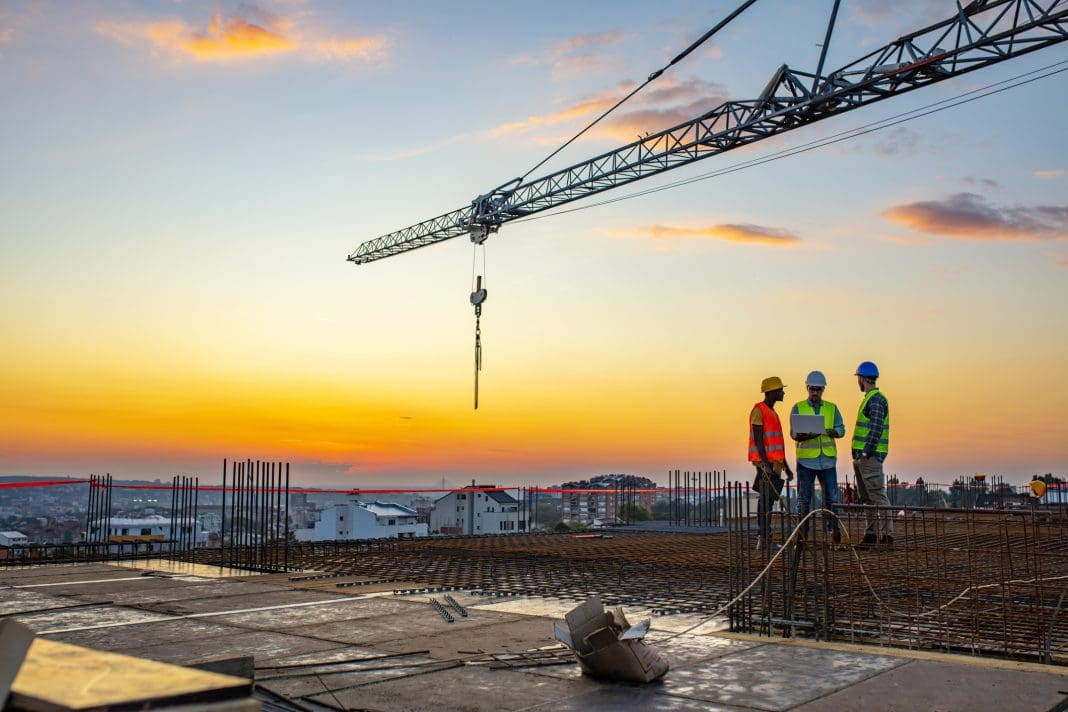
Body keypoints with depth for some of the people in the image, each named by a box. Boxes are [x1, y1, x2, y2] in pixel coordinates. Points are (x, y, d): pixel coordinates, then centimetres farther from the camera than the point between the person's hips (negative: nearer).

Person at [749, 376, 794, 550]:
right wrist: (765, 463, -24)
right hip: (766, 463, -9)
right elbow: (757, 438, -16)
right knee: (766, 499, -11)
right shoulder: (759, 410, -8)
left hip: (775, 463, 9)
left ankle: (765, 539, 9)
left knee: (769, 500, 7)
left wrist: (786, 467, 21)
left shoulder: (772, 412, 21)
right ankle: (764, 538, -11)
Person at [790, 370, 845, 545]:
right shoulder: (798, 408, 5)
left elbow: (841, 430, 1)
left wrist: (826, 431, -19)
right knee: (804, 498, 2)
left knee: (831, 497, 0)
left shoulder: (832, 408, 10)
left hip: (827, 460, 2)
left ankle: (834, 530, 9)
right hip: (806, 460, -1)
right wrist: (808, 435, -24)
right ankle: (803, 533, 7)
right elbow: (794, 434, -3)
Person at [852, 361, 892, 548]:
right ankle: (871, 534, 17)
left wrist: (865, 452, -23)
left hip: (870, 456, -11)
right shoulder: (870, 399, 19)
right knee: (866, 497, 13)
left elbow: (876, 428, -21)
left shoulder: (876, 400, -12)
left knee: (878, 496, -10)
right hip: (862, 456, 11)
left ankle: (887, 535, -10)